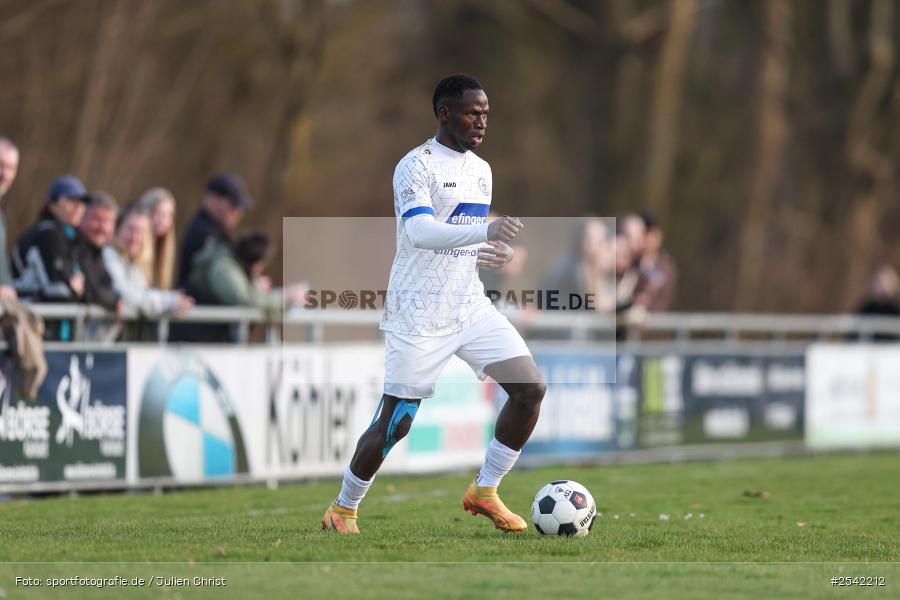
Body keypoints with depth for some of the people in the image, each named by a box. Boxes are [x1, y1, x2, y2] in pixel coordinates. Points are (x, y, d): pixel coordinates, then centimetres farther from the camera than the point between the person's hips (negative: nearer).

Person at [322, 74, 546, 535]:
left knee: (531, 389, -8)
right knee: (395, 424, -4)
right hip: (418, 318, -7)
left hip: (470, 307, 7)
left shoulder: (481, 170, 12)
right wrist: (484, 231, -42)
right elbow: (420, 232, -29)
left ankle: (484, 491, 6)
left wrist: (484, 256, 4)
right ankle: (342, 510, 18)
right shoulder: (416, 165, -13)